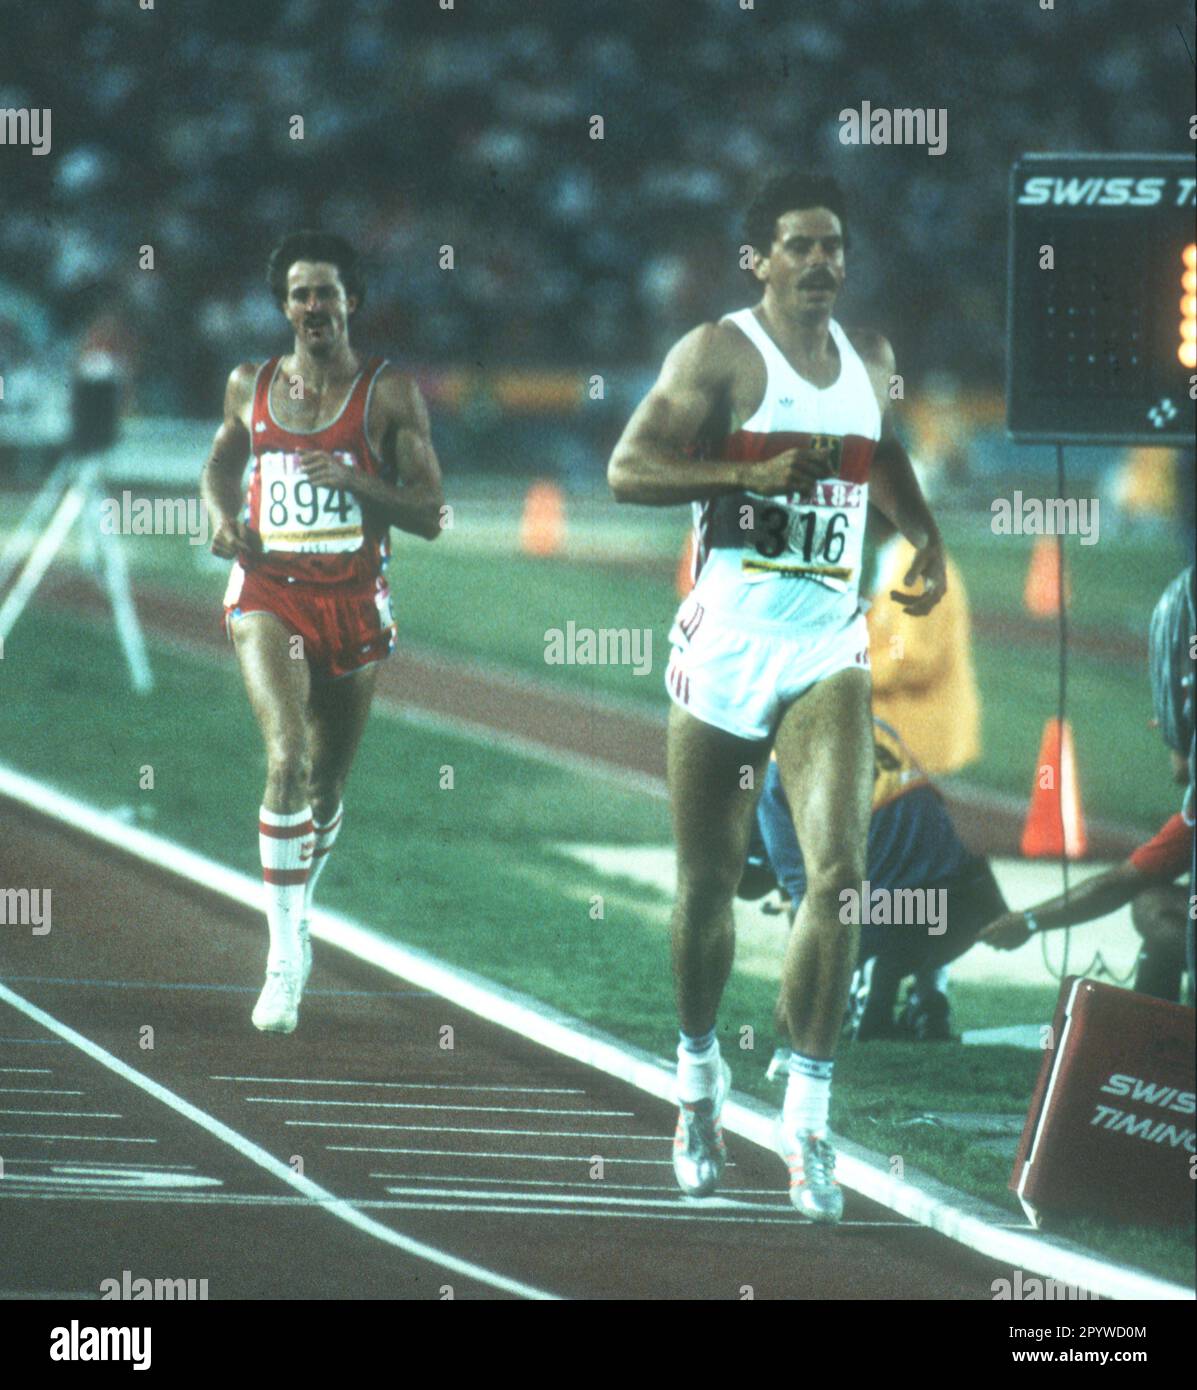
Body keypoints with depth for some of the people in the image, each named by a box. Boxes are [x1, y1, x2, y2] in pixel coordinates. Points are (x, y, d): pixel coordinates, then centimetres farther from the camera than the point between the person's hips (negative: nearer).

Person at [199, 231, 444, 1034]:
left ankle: (302, 904, 44)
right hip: (268, 595, 0)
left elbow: (430, 515, -5)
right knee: (287, 762, -22)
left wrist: (355, 482, -20)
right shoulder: (251, 387, 6)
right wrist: (225, 516, 4)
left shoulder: (389, 393, -3)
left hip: (354, 600, 0)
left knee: (328, 782, 14)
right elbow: (221, 463, 25)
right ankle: (285, 954, -21)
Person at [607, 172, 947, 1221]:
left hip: (826, 650, 3)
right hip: (725, 644, -3)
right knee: (708, 882, 8)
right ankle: (700, 1073, 32)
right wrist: (750, 473, -22)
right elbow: (627, 468, -13)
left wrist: (925, 535, 15)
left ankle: (808, 1114, -12)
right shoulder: (720, 354, -6)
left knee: (840, 869, -14)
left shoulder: (870, 358, 11)